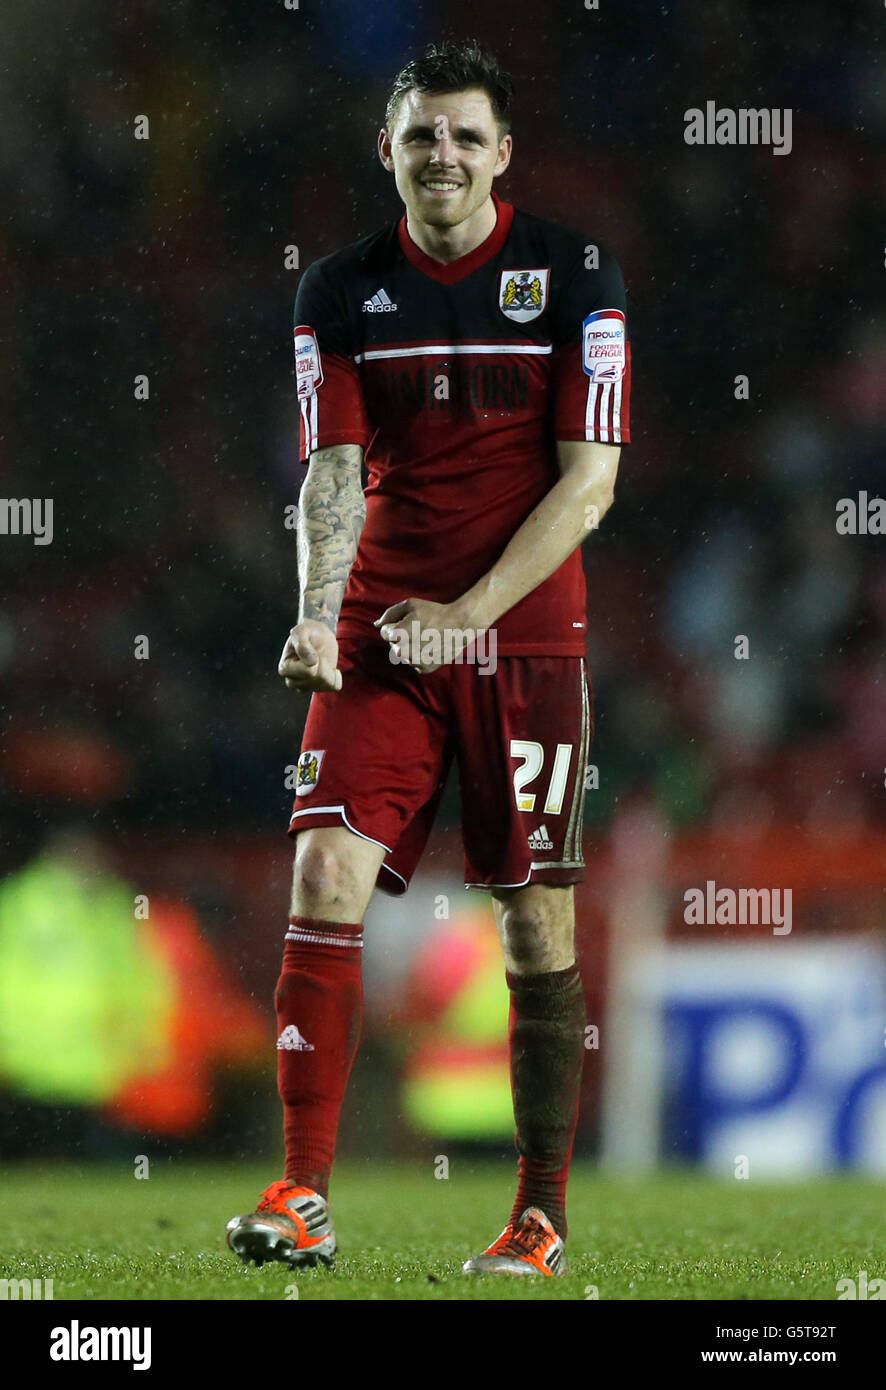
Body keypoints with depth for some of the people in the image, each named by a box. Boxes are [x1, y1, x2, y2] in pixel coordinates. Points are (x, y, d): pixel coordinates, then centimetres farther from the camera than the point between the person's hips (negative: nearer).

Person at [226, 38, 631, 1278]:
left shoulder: (576, 277, -2)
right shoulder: (341, 294, 4)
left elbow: (588, 480, -6)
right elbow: (335, 474, -1)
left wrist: (469, 611, -15)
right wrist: (317, 614, -19)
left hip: (525, 634, -2)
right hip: (380, 635, 2)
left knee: (537, 918, -1)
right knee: (327, 874, -12)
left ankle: (542, 1214, 8)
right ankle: (305, 1194, -10)